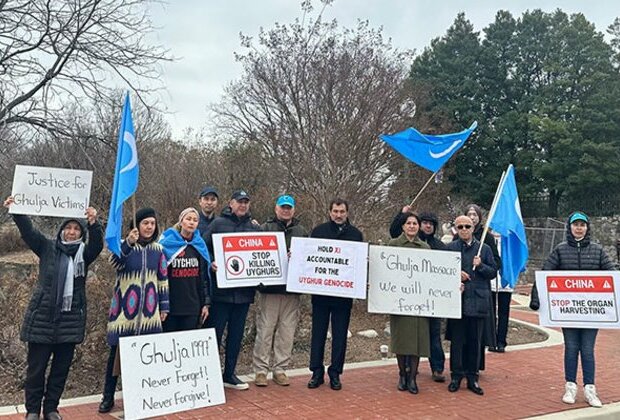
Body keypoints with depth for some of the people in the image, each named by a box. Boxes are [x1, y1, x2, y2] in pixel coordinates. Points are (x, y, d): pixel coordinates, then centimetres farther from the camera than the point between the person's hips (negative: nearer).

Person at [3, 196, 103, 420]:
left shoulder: (84, 253, 6)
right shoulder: (48, 248, 7)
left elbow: (97, 244, -13)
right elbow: (28, 231, -4)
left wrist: (94, 223, -33)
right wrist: (16, 211, -21)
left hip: (70, 319, 1)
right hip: (42, 316, -1)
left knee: (61, 367, 8)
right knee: (36, 366, 3)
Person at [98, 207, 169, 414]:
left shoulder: (158, 249, 8)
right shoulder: (124, 245, -3)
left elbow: (163, 280, 12)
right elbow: (115, 263, -25)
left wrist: (164, 306, 10)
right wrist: (128, 244, -39)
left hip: (149, 311, 3)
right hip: (124, 309, -3)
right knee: (117, 352, 2)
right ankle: (108, 396, 14)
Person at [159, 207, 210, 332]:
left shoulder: (200, 246, 7)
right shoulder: (167, 244, -4)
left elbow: (204, 277, 10)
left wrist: (206, 303, 6)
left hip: (192, 307, 3)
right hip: (170, 306, -3)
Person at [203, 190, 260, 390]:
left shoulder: (255, 228, 12)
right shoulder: (218, 223, 0)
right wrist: (210, 264, -18)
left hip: (244, 291, 4)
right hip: (221, 290, -4)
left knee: (236, 334, 12)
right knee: (215, 332, 0)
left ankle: (229, 374, 23)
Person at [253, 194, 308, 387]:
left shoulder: (302, 231, 15)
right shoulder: (265, 228, 4)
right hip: (269, 288, -3)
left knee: (287, 331, 7)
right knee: (265, 329, 0)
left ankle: (280, 369, 17)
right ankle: (261, 369, 9)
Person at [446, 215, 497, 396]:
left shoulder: (484, 248, 8)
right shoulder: (449, 248, 6)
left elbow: (494, 272, 7)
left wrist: (480, 266, -10)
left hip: (477, 301, 1)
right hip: (457, 300, -1)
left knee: (475, 342, 7)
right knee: (456, 341, 5)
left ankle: (472, 378, 17)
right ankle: (456, 376, 16)